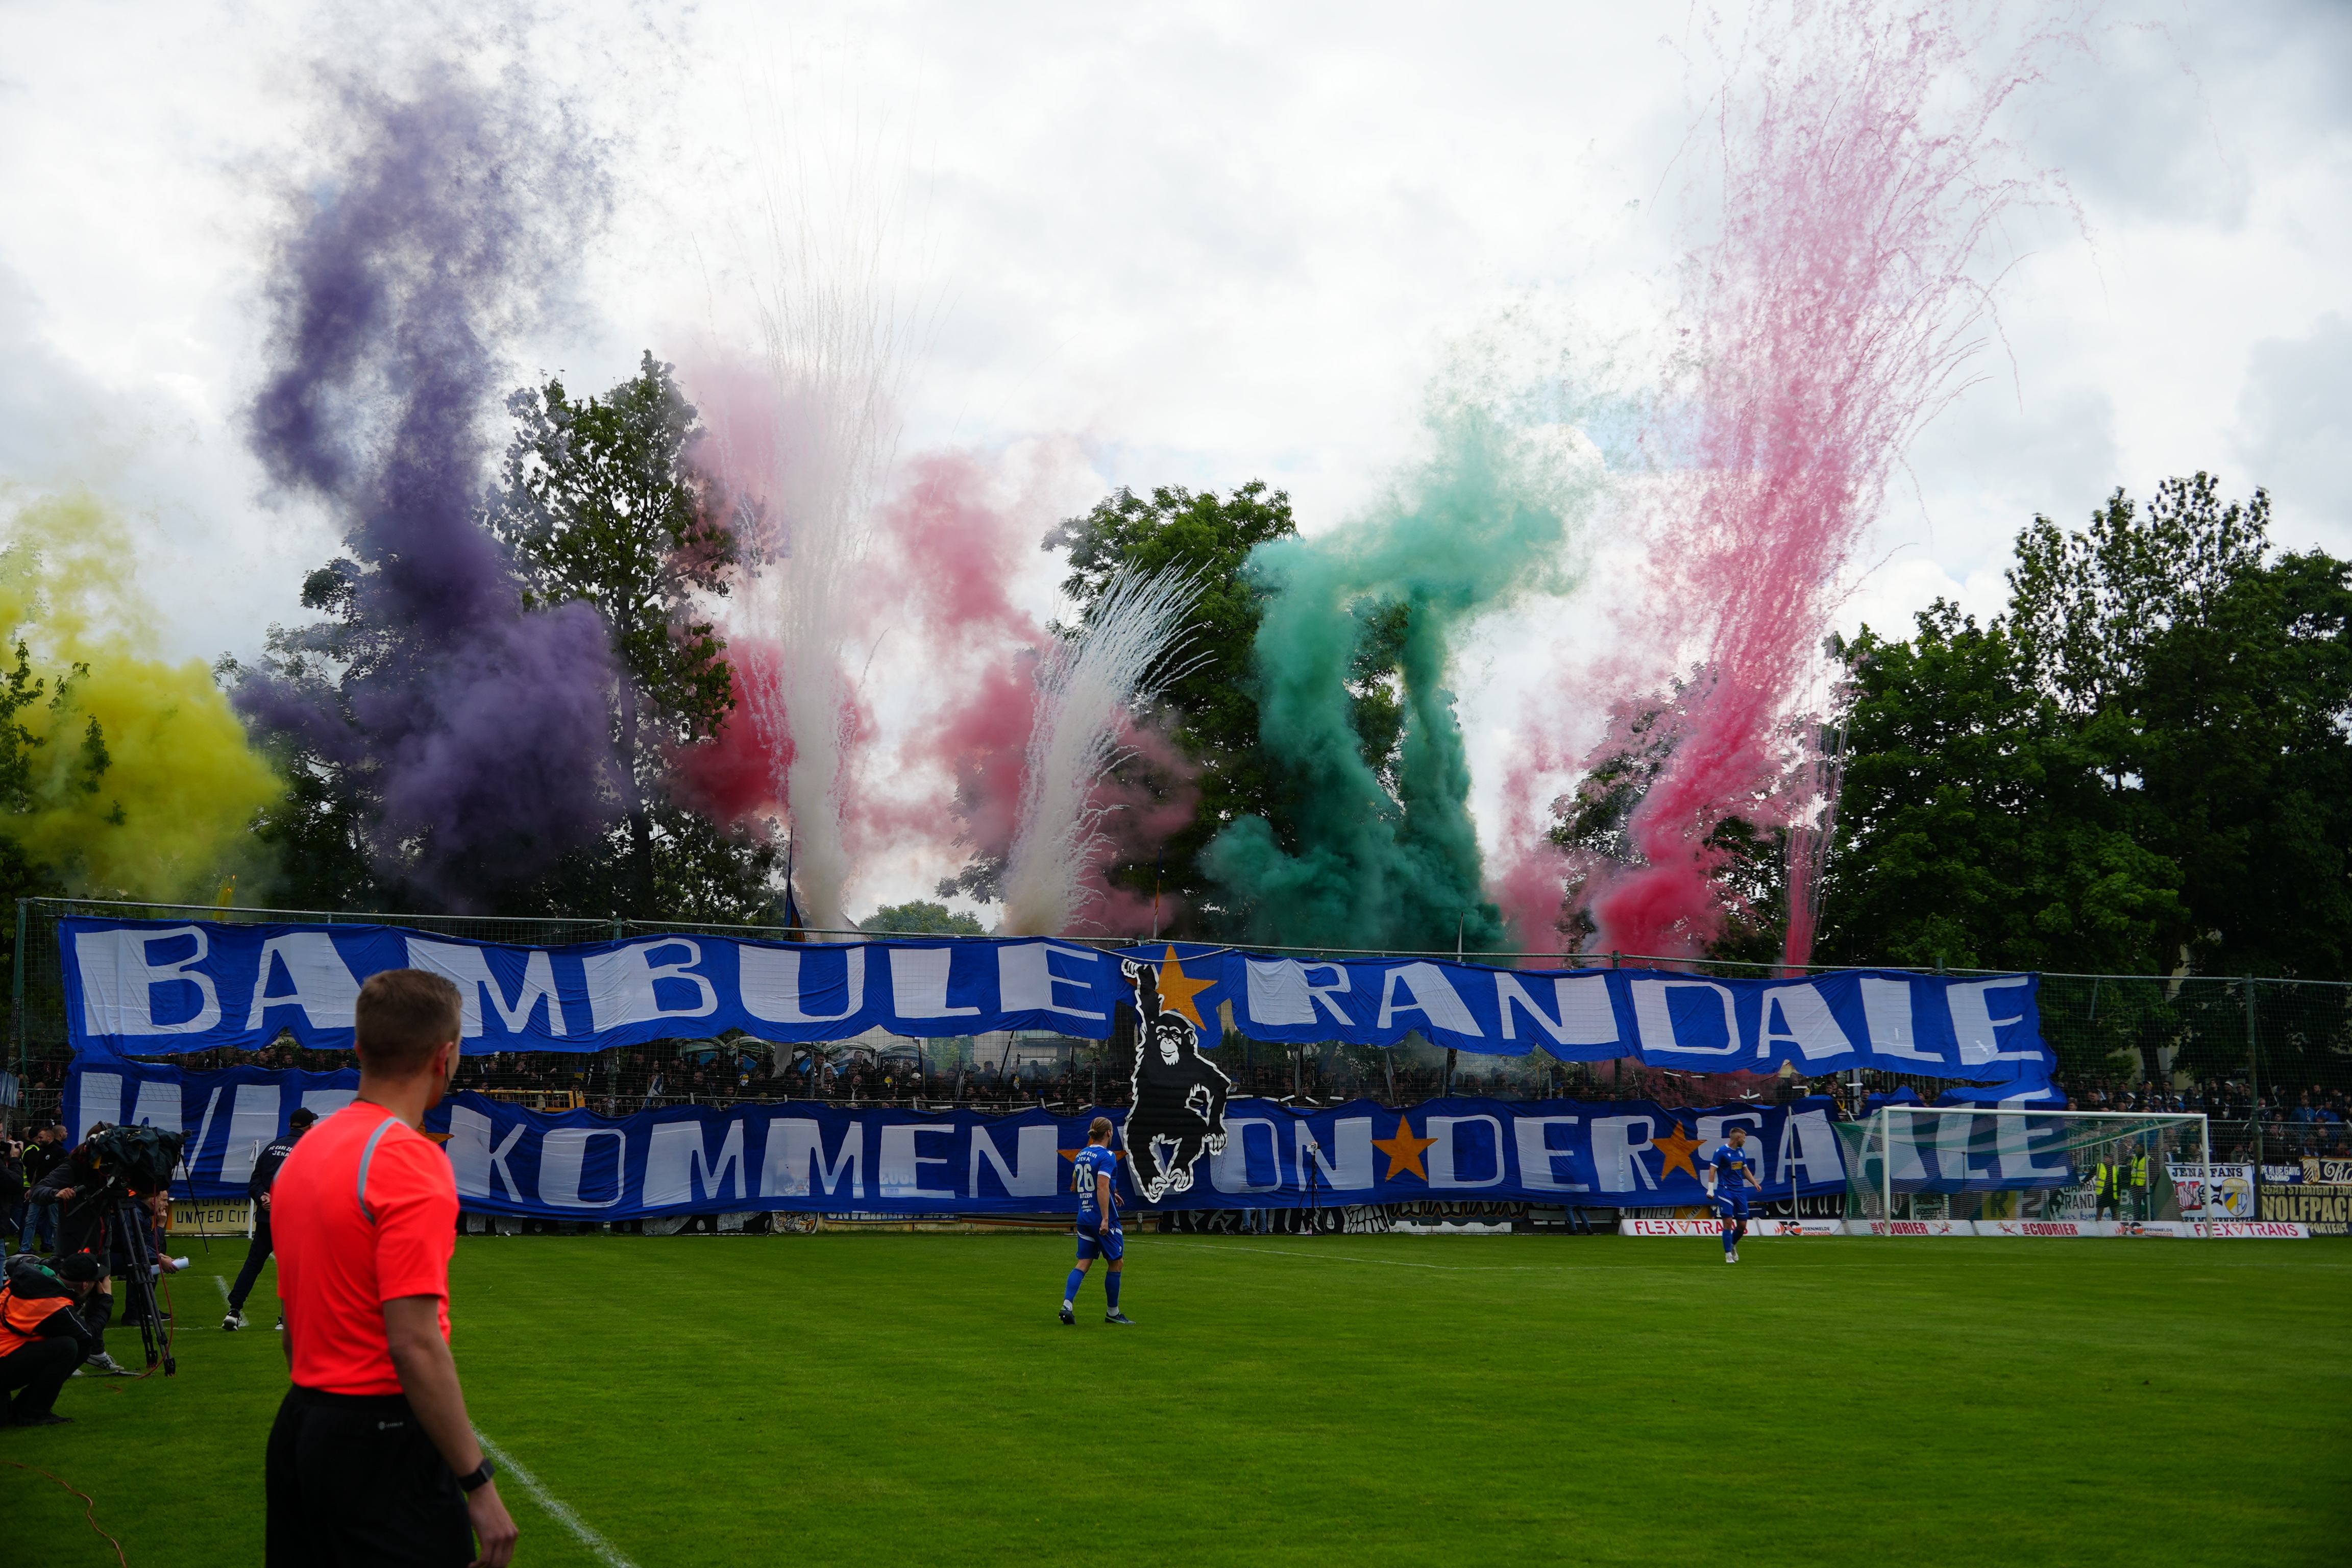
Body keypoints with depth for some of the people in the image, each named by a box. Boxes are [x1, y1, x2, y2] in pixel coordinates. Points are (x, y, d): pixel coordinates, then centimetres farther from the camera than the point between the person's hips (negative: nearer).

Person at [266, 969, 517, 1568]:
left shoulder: (304, 1152, 10)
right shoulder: (411, 1162, -17)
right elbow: (415, 1345, -22)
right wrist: (479, 1485, -18)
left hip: (300, 1423, 9)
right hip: (382, 1444, -9)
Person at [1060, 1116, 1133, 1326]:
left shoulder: (1081, 1155, 11)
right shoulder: (1106, 1156, -13)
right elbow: (1102, 1187, -23)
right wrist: (1105, 1219, -25)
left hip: (1084, 1218, 7)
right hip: (1102, 1219, -7)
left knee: (1084, 1263, 7)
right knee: (1116, 1262, 6)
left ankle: (1067, 1305, -9)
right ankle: (1113, 1313, 13)